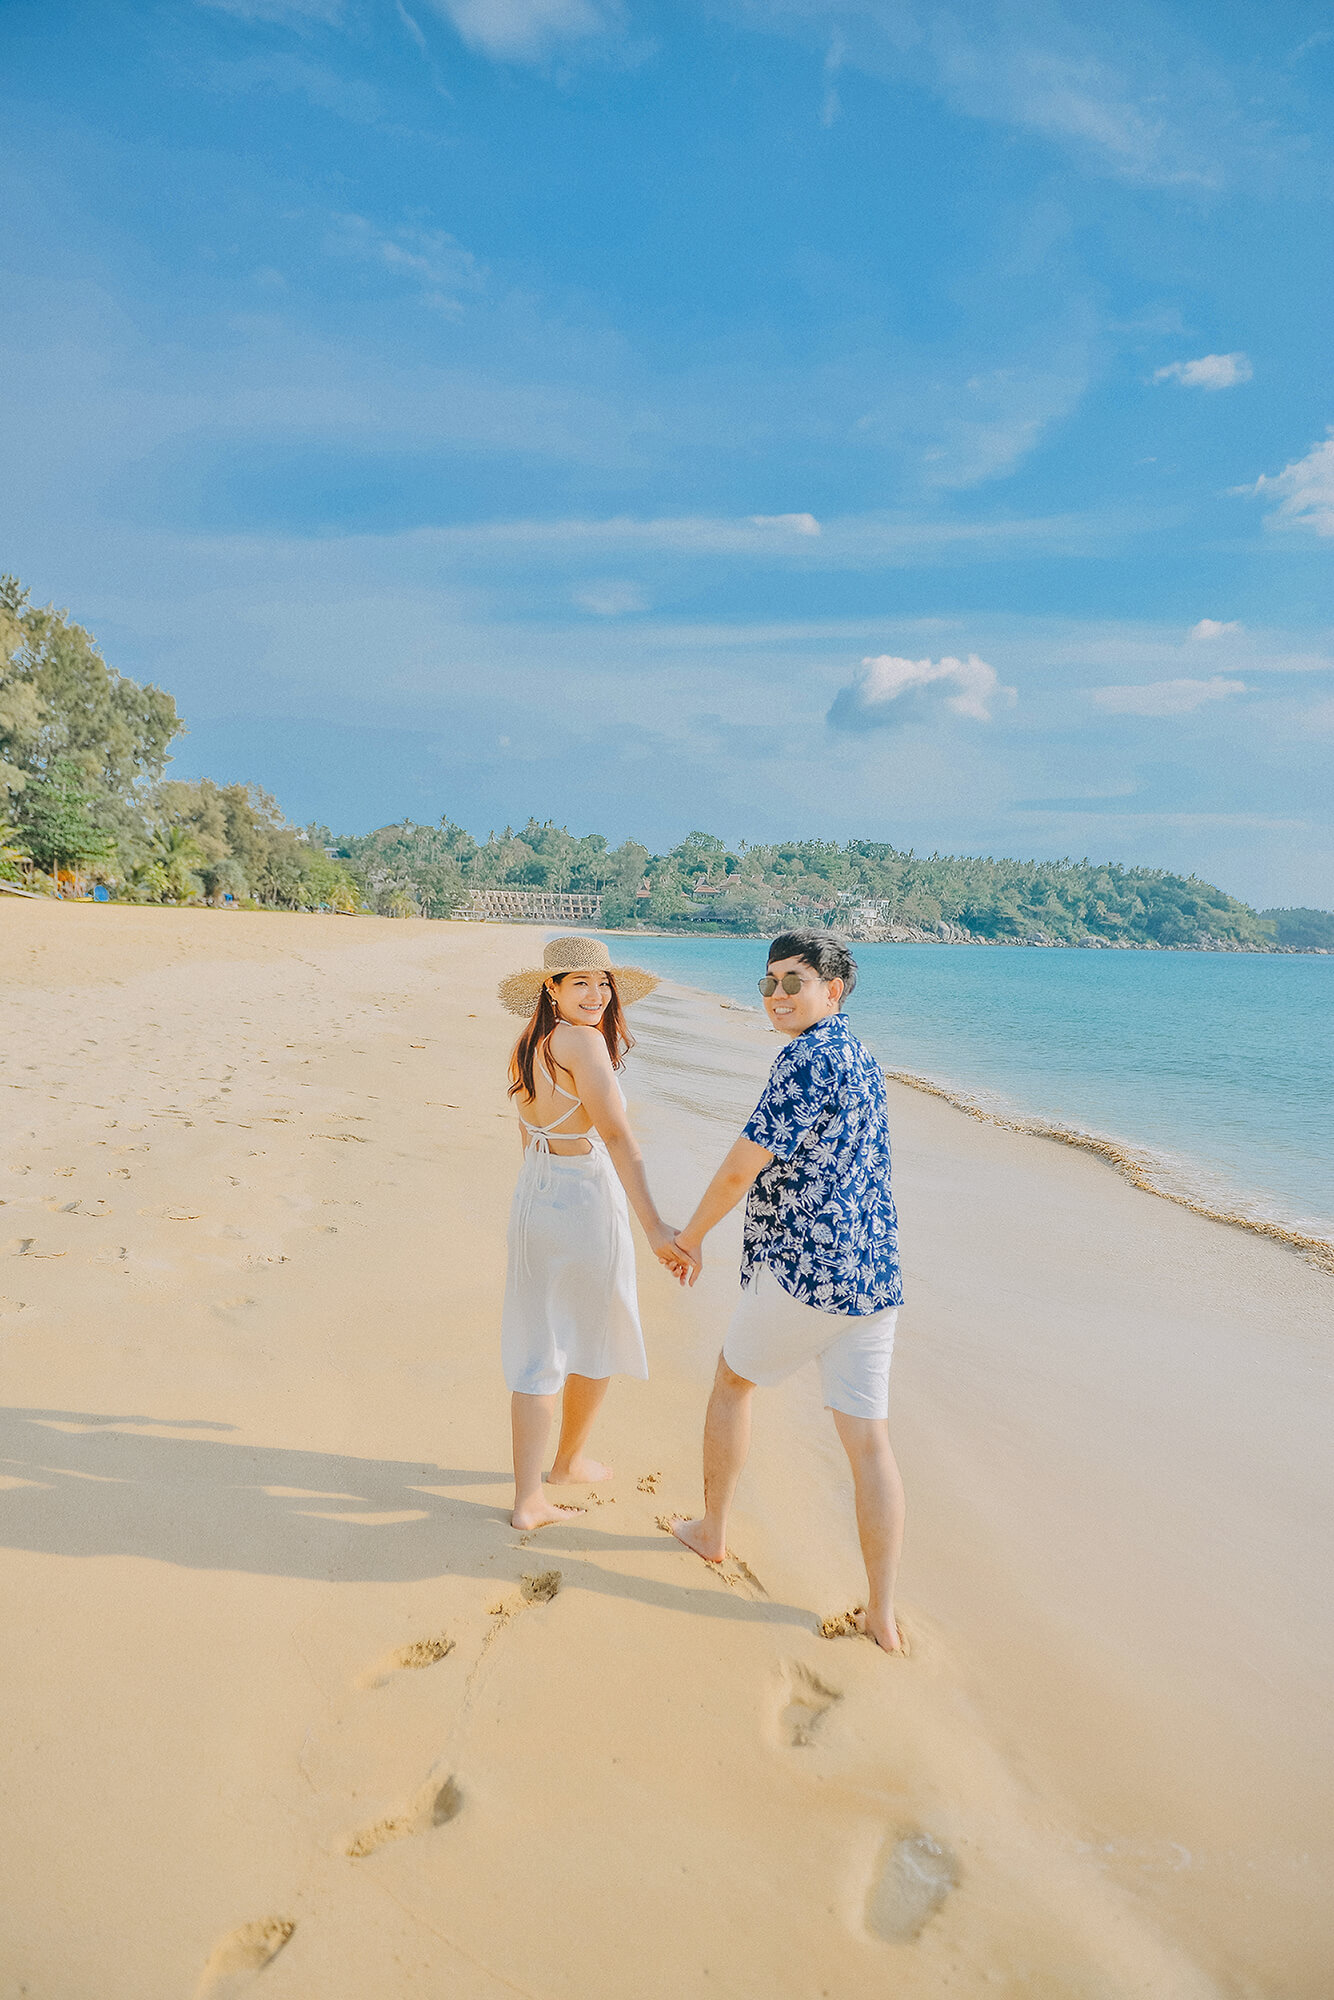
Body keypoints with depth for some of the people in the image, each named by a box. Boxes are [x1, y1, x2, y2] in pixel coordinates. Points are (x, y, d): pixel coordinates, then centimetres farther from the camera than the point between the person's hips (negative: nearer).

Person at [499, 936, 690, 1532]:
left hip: (532, 1197, 7)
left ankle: (528, 1496, 14)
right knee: (598, 1341, 17)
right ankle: (570, 1460, 36)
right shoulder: (582, 1041, -20)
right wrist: (653, 1225, -34)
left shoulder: (527, 1046, 6)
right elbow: (616, 1136, -30)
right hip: (586, 1202, -7)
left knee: (536, 1350, 12)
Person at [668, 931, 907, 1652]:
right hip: (874, 1275, 8)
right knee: (868, 1439, 8)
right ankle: (881, 1616, 14)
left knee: (731, 1381, 18)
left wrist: (691, 1233, 0)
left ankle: (710, 1530, 34)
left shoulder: (805, 1057, -14)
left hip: (803, 1270, -7)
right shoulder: (861, 1057, 15)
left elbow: (742, 1166, -15)